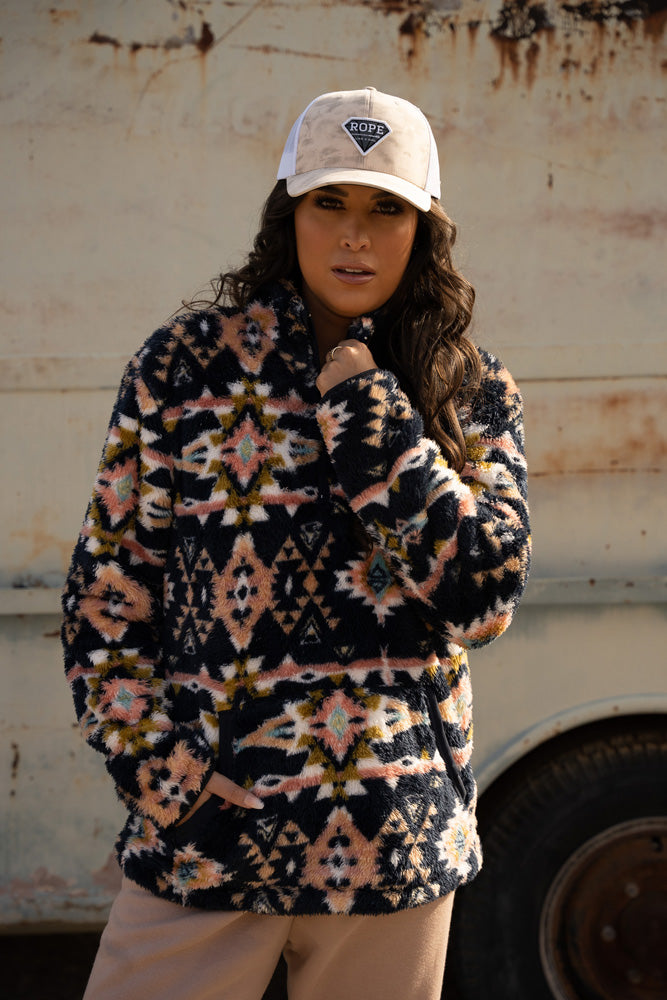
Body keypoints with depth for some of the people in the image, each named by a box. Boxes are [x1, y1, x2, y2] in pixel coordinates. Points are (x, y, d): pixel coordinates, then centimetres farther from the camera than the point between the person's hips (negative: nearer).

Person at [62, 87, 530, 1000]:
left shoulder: (474, 395, 5)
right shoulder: (185, 365, 2)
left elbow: (481, 599, -8)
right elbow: (108, 585, 5)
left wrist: (368, 411, -10)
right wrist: (148, 760, -5)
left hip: (394, 846, 1)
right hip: (204, 830, -1)